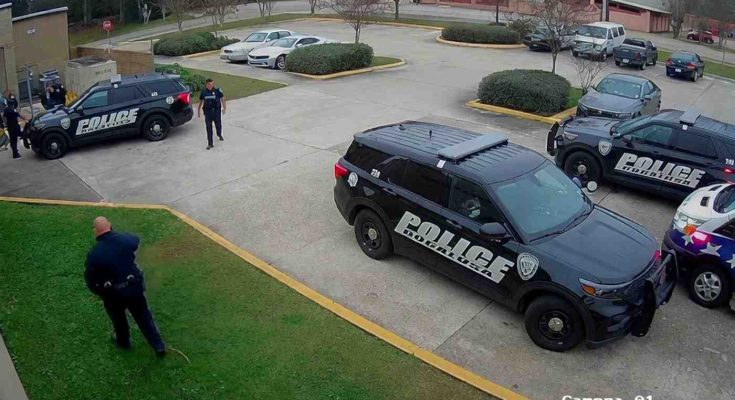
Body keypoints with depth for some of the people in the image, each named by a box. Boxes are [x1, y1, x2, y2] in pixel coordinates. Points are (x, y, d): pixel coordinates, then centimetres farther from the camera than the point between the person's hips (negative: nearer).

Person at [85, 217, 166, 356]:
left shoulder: (94, 254, -20)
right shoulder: (125, 239, -14)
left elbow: (91, 280, -9)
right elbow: (136, 241, 13)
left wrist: (100, 292, 11)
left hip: (113, 295, -2)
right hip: (135, 287, 2)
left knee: (118, 319, 27)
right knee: (144, 317, 18)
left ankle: (123, 341, 51)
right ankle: (159, 346, 22)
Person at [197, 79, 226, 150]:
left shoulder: (217, 91, -6)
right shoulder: (204, 92, 1)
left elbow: (222, 99, -3)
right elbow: (201, 101, 10)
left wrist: (224, 108, -11)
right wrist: (199, 111, 11)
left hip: (217, 110, -1)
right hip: (207, 111, 1)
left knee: (218, 124, 15)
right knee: (209, 127, -1)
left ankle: (219, 135, 49)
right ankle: (210, 143, 4)